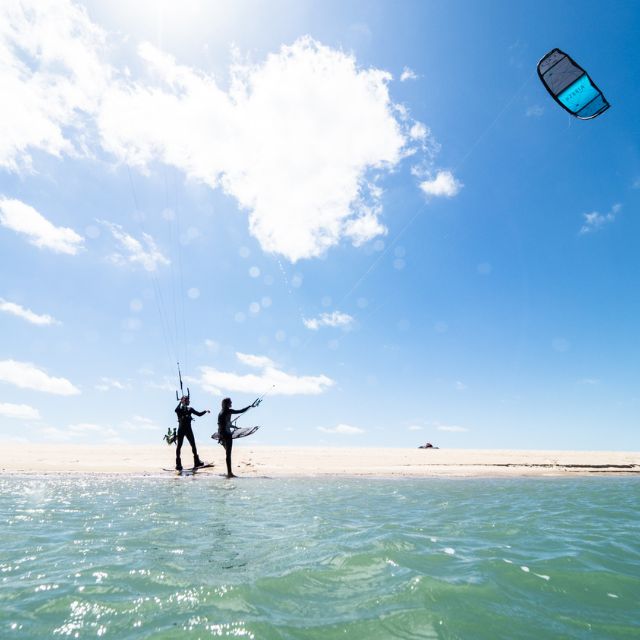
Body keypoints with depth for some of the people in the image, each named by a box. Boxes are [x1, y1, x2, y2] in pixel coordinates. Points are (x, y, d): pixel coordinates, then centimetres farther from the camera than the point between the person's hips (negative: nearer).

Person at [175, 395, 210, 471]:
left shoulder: (190, 409, 9)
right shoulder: (179, 409, -4)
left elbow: (199, 414, 9)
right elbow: (176, 410, -29)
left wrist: (205, 411, -4)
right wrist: (181, 402, -25)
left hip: (189, 429, 4)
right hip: (181, 430, -4)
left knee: (193, 445, 5)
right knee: (179, 445, -2)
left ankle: (197, 462, 15)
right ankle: (178, 464, 4)